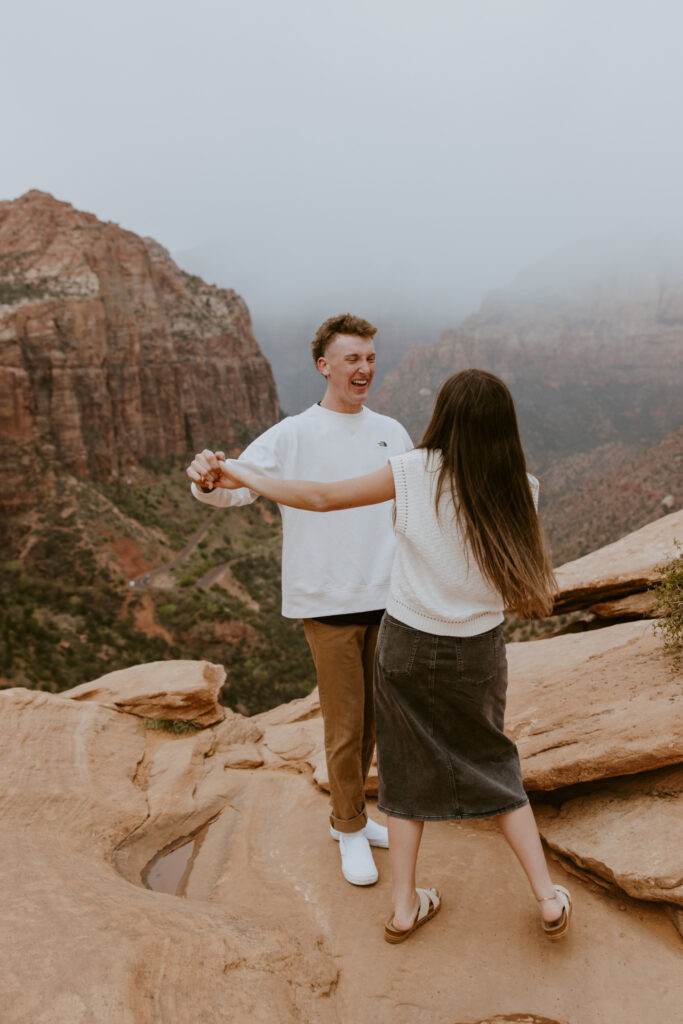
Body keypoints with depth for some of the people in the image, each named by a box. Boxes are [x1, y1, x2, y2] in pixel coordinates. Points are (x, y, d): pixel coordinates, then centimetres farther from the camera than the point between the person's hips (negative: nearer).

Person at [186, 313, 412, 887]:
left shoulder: (391, 433, 7)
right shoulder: (293, 436, -8)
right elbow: (238, 484, -19)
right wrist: (208, 480, -41)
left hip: (386, 596, 5)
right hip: (329, 601, -5)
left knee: (370, 717, 18)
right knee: (344, 723, 3)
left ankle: (348, 817, 39)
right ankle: (352, 829, 27)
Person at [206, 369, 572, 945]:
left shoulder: (414, 473, -17)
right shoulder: (518, 490, -13)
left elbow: (321, 497, -13)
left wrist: (243, 479, 0)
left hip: (407, 644, -1)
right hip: (478, 655, 1)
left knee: (407, 771, 17)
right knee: (495, 766, 22)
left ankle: (405, 908, 28)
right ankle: (549, 899, 26)